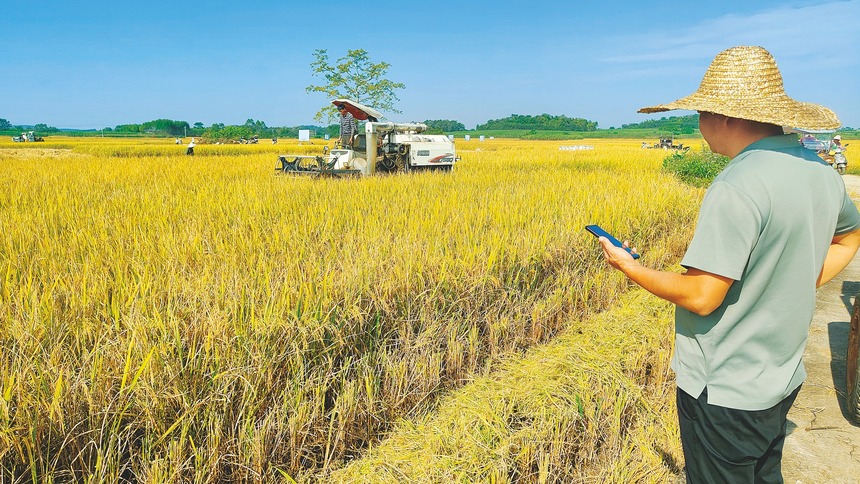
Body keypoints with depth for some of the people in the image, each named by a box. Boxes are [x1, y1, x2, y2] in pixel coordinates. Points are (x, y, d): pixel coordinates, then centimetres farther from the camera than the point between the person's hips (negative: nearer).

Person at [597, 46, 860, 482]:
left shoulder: (737, 188, -27)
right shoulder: (821, 172, 2)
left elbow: (702, 298, -26)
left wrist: (630, 268, -12)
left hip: (724, 394, -8)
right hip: (783, 380, 8)